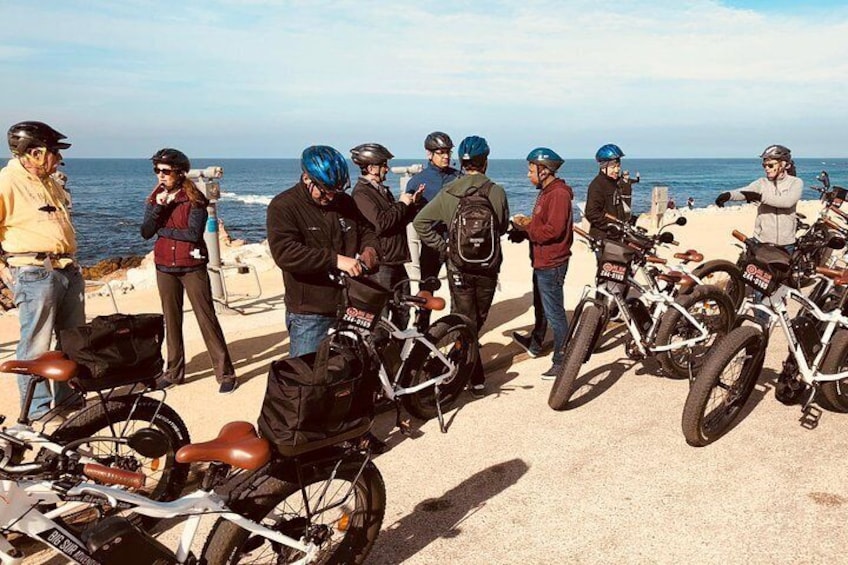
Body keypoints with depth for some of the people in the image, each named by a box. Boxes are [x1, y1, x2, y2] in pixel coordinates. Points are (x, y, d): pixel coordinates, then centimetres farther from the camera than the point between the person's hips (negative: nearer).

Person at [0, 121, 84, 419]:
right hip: (35, 273, -8)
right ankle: (37, 409, 10)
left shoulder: (49, 182, 17)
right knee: (36, 345, -1)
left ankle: (70, 398, 28)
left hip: (68, 269, 9)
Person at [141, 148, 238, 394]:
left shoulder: (194, 199, -9)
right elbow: (146, 232, -3)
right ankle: (174, 371, 21)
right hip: (164, 267, 5)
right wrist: (158, 207, -17)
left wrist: (163, 230, -9)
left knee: (207, 319, -5)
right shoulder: (155, 198, 6)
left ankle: (225, 373, -1)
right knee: (171, 320, 11)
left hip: (192, 266, -5)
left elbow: (194, 233, -20)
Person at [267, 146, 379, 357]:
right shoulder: (283, 206, -9)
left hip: (350, 307, 5)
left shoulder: (345, 201, 9)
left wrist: (369, 248, -2)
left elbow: (367, 229, 23)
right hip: (310, 315, -5)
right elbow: (284, 252, -22)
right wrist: (335, 259, -29)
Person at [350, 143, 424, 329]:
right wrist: (402, 204, -12)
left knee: (402, 311, 16)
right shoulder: (361, 193, -13)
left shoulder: (382, 190, 17)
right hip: (380, 265, -9)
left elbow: (400, 220, 19)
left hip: (395, 261, 9)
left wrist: (413, 202, 4)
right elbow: (381, 223, -25)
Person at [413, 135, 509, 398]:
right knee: (479, 319, 19)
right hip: (489, 267, 1)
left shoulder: (448, 193, -7)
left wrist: (442, 247, -1)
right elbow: (503, 227, 5)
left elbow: (420, 222, -8)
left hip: (459, 267, -1)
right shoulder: (497, 192, -8)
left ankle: (477, 379, 5)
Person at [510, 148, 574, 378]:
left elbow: (552, 230, -28)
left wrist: (526, 228, -17)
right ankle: (535, 342, 46)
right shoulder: (546, 191, 13)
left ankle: (562, 362, 2)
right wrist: (524, 227, -2)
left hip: (551, 264, -11)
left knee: (554, 313, -5)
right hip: (542, 261, 11)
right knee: (541, 306, 27)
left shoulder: (558, 194, -19)